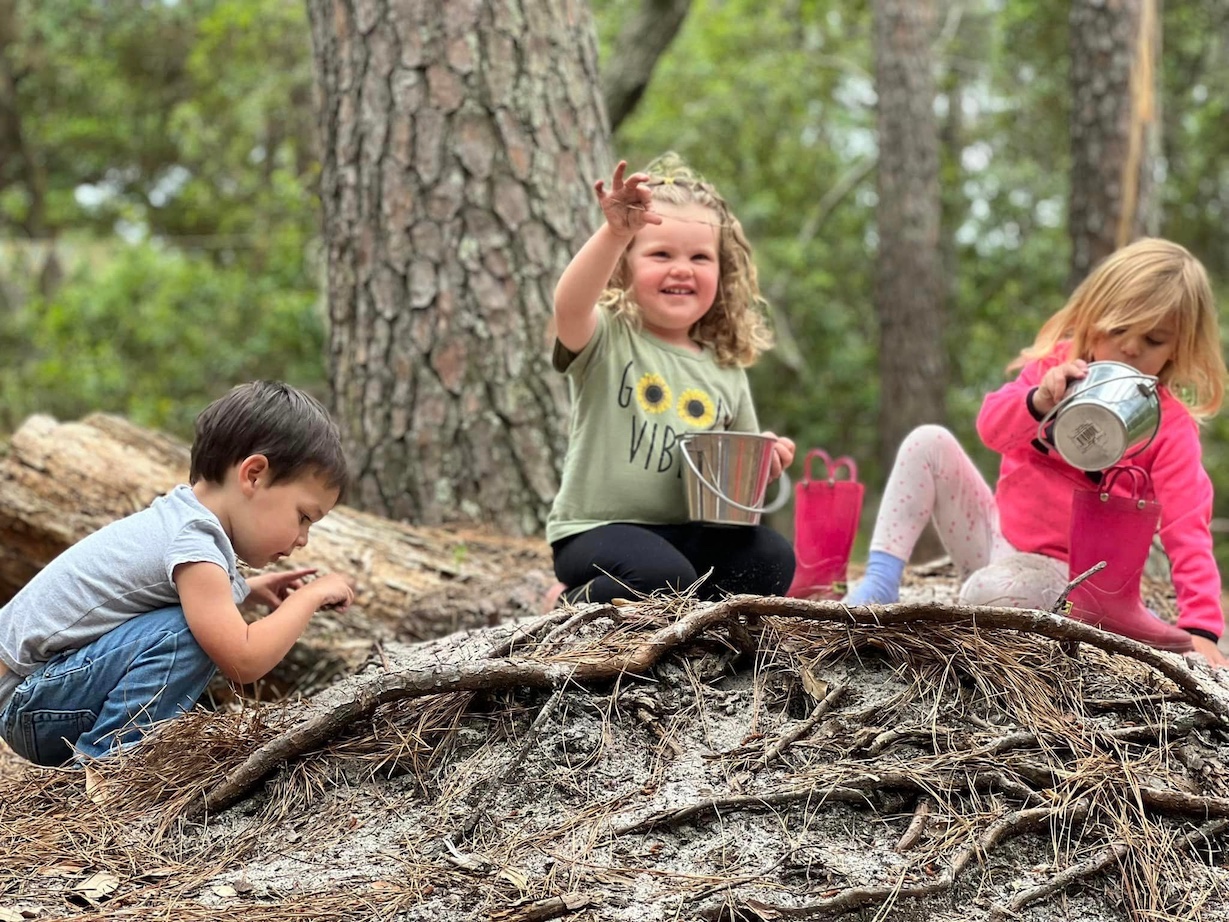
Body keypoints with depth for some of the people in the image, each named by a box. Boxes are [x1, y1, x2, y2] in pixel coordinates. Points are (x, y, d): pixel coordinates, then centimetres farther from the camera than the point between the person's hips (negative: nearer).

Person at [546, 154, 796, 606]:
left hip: (687, 532, 5)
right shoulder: (607, 338, -5)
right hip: (597, 529, -5)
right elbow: (569, 306, -30)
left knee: (771, 559, -18)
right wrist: (615, 233, -45)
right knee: (661, 576, -33)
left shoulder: (726, 370, 11)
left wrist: (765, 460, -3)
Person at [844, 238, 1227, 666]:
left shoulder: (1171, 425, -11)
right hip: (1000, 532, 5)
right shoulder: (1055, 368, 1)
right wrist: (1040, 401, -37)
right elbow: (992, 427, -13)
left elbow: (1187, 527, -20)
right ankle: (881, 582, -15)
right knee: (930, 442, -13)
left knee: (987, 595, -37)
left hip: (1061, 572, -5)